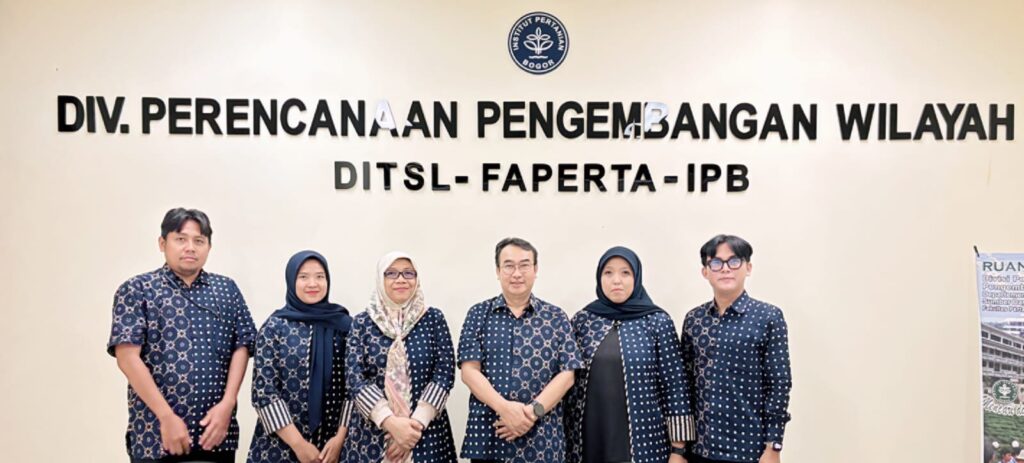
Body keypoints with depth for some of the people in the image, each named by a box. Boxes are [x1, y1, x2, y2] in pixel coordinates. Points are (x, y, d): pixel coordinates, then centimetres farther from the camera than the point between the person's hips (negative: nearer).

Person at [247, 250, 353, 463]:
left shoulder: (345, 325, 2)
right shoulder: (274, 327, -3)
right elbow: (263, 391, -7)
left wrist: (340, 438, -8)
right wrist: (299, 444, -12)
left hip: (332, 446, 2)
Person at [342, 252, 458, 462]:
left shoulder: (434, 318, 2)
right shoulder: (362, 322, 2)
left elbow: (444, 373, -3)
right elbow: (354, 379, -5)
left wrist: (416, 423, -14)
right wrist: (390, 422, -17)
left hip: (426, 432, 0)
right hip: (371, 433, 0)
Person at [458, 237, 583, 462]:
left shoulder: (556, 318, 6)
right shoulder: (479, 314, 6)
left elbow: (567, 374, 0)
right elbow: (469, 371, -2)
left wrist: (533, 411, -14)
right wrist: (504, 407, -16)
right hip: (487, 436, 0)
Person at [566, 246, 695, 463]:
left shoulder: (658, 322, -4)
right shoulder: (582, 320, 3)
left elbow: (675, 387, -4)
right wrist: (564, 437, 6)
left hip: (643, 441, -2)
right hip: (590, 440, 2)